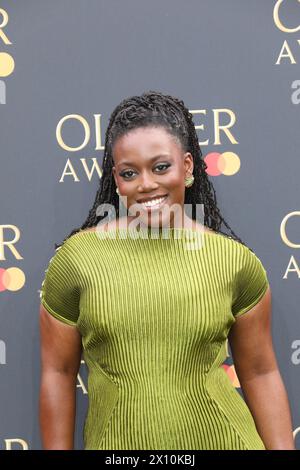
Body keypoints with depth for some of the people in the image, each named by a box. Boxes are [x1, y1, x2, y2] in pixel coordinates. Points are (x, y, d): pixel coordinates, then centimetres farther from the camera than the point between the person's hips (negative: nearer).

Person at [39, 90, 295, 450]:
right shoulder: (74, 258, -8)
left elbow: (260, 374, 1)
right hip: (117, 444, 0)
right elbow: (58, 373, -1)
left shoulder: (236, 261, -6)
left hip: (222, 439, 0)